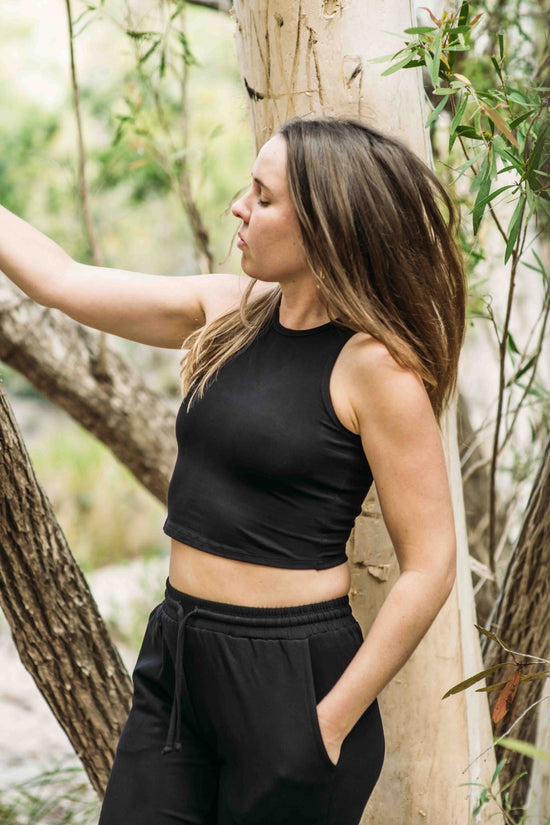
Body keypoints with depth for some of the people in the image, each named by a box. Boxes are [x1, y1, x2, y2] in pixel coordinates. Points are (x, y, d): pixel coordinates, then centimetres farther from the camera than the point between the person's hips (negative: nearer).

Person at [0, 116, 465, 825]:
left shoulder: (375, 363, -14)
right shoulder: (227, 312, 4)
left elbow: (429, 567, -14)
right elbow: (60, 279, 12)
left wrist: (332, 722, -14)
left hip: (289, 672, -6)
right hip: (176, 659, 6)